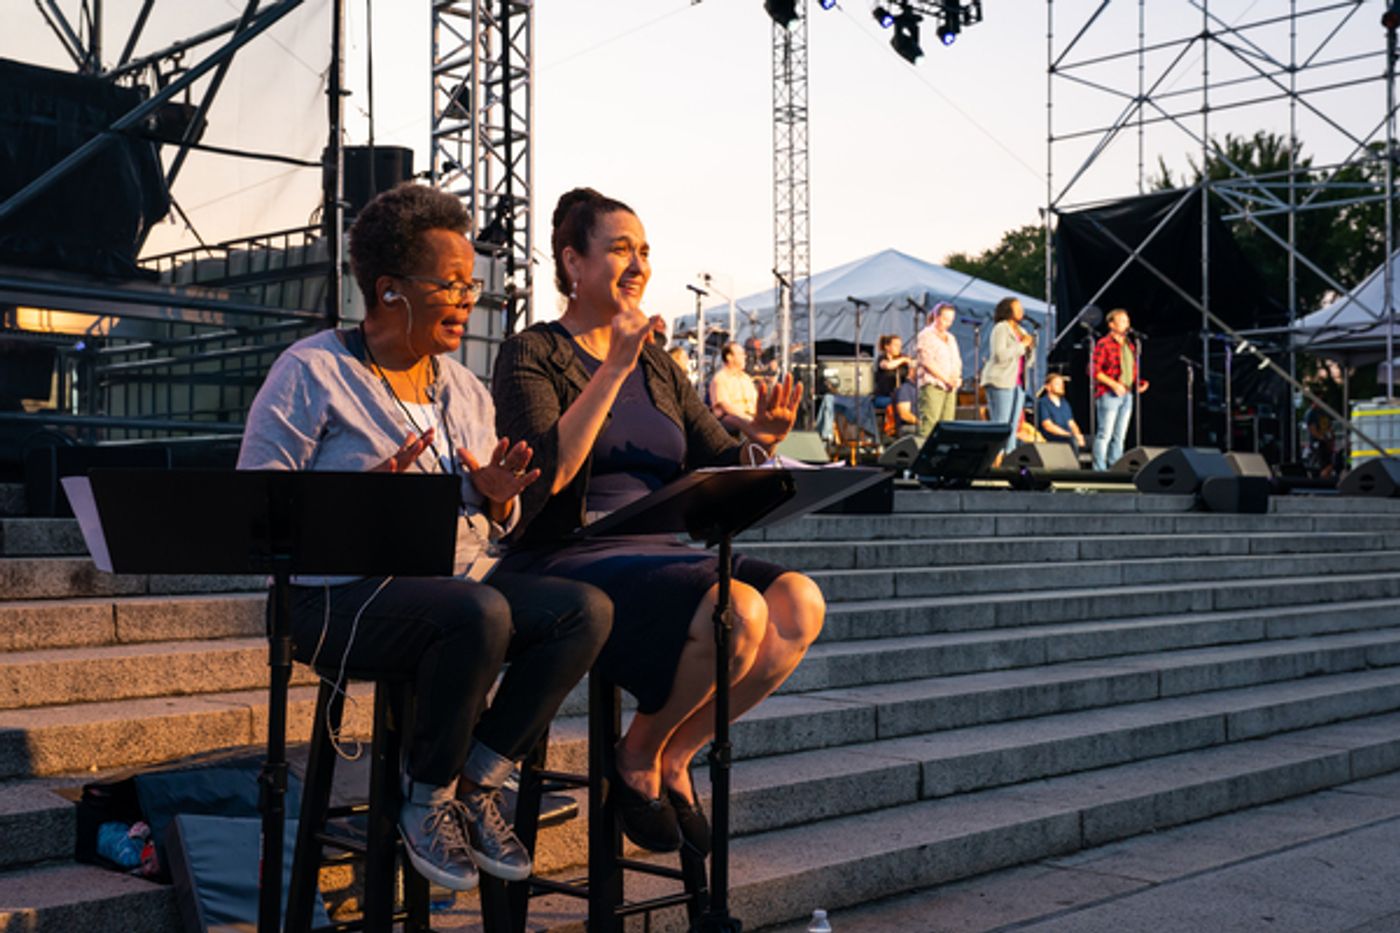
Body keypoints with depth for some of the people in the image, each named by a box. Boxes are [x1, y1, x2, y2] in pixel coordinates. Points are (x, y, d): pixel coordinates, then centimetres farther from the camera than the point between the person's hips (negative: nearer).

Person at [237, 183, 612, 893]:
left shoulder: (465, 390, 18)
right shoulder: (312, 372, -2)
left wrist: (498, 497, -4)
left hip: (462, 576, 7)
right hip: (344, 593, -6)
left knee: (587, 608, -20)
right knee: (481, 614, -36)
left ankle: (476, 785, -9)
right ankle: (428, 802, -12)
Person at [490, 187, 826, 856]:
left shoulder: (658, 368, 20)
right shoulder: (532, 354, 0)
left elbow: (720, 471, 13)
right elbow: (545, 472, -18)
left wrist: (760, 441, -9)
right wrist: (615, 368, -19)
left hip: (656, 554, 7)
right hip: (566, 559, -7)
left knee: (800, 602, -17)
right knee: (737, 611, -29)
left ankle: (672, 756, -2)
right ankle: (638, 754, -3)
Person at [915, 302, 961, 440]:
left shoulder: (950, 338, 22)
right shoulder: (926, 336, -1)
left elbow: (957, 361, 24)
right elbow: (927, 362, -11)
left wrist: (957, 377, 2)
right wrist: (946, 378, -15)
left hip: (950, 387, 7)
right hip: (932, 385, -7)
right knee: (929, 423, -14)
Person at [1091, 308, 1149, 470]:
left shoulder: (1128, 345, 17)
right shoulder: (1104, 344, -6)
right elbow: (1094, 370, -12)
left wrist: (1139, 382, 4)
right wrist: (1114, 384, -19)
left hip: (1126, 394, 8)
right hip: (1109, 394, -8)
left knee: (1119, 436, 9)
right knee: (1105, 434, -9)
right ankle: (1100, 469, -7)